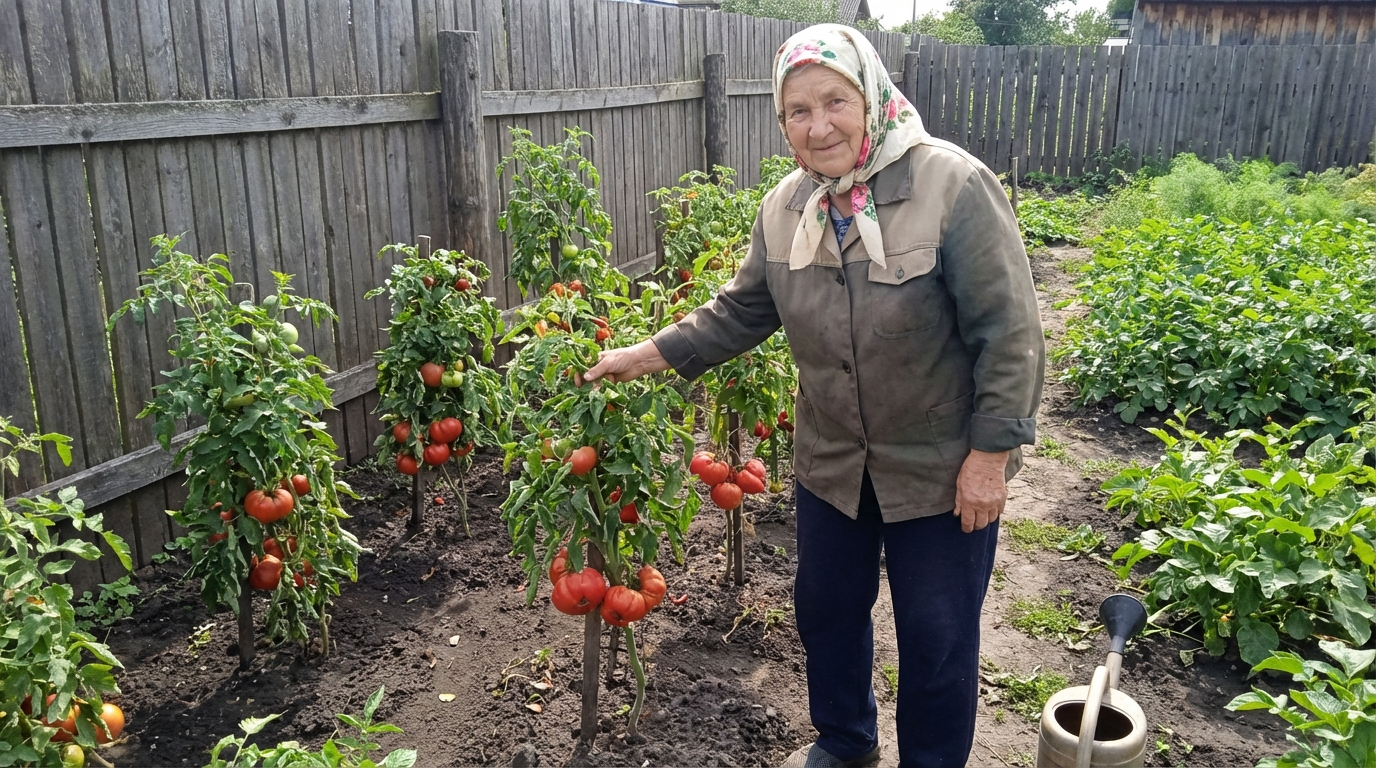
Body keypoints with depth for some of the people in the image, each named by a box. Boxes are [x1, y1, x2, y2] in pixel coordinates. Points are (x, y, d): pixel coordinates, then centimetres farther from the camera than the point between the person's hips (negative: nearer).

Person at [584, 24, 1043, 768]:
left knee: (936, 637, 10)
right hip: (832, 462, 6)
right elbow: (740, 311, 9)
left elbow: (1008, 332, -18)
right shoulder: (784, 208, -2)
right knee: (826, 608, 22)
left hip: (943, 468, -5)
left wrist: (990, 453, -18)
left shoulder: (953, 185, -20)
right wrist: (648, 354, 4)